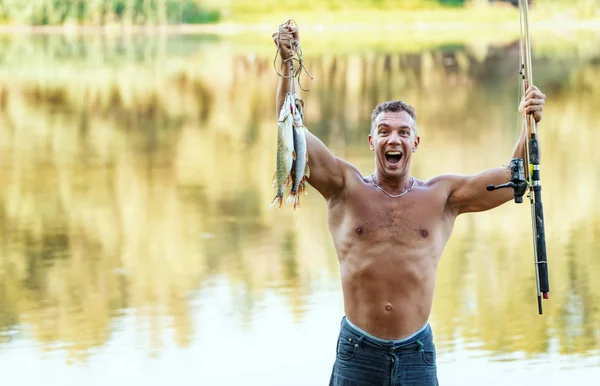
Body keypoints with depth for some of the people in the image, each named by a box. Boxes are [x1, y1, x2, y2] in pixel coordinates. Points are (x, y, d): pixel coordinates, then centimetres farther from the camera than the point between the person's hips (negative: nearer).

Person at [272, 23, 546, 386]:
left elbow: (513, 179, 3)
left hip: (416, 351, 1)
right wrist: (286, 65, -14)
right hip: (357, 351, -1)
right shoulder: (347, 187, 4)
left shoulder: (442, 196, 7)